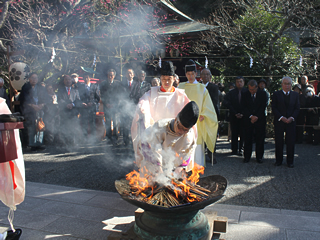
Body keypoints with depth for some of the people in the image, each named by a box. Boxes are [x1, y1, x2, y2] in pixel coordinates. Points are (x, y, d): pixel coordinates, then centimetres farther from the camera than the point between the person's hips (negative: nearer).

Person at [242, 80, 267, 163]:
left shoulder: (263, 94, 2)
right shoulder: (245, 95, 4)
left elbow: (263, 107, -3)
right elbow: (244, 107, -1)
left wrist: (257, 117, -11)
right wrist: (251, 116, -14)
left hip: (260, 119, 0)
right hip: (248, 119, 0)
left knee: (260, 139, 3)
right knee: (248, 138, 1)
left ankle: (259, 157, 14)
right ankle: (247, 156, 10)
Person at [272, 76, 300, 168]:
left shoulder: (295, 94, 10)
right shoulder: (276, 94, 3)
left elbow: (297, 108, 6)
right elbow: (274, 108, -3)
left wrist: (292, 118, -11)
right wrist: (281, 117, -14)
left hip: (291, 121, 1)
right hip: (279, 122, -1)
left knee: (291, 142, 2)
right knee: (279, 142, 4)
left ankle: (290, 161, 14)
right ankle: (278, 160, 17)